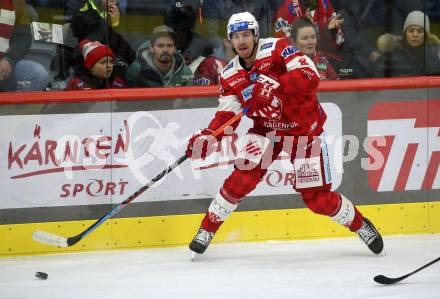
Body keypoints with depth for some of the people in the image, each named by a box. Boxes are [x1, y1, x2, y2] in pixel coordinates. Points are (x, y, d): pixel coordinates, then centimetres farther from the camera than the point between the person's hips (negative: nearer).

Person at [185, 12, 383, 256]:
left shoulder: (277, 49, -19)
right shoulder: (230, 76, -2)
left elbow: (310, 77, -30)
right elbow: (227, 114, -2)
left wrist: (276, 85, -44)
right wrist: (207, 136, -20)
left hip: (304, 128, -3)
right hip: (266, 128, 3)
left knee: (317, 198, -4)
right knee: (243, 177, -18)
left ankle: (359, 224, 20)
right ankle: (207, 229, -4)